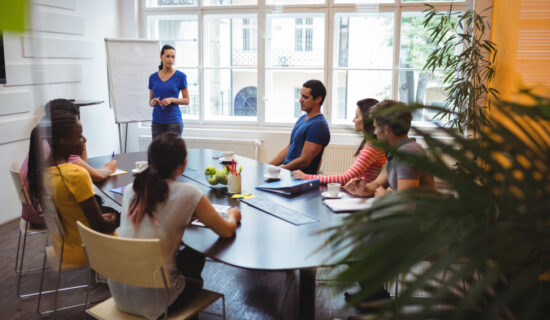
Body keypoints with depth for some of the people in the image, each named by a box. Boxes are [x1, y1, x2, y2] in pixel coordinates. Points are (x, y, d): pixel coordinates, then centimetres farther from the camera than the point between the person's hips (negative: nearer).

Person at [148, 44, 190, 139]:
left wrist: (172, 100, -16)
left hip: (174, 120, -4)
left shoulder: (180, 76, -3)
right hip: (157, 121, 4)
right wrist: (153, 102, -8)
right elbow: (150, 101, 15)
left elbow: (187, 100, -1)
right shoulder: (153, 77, 8)